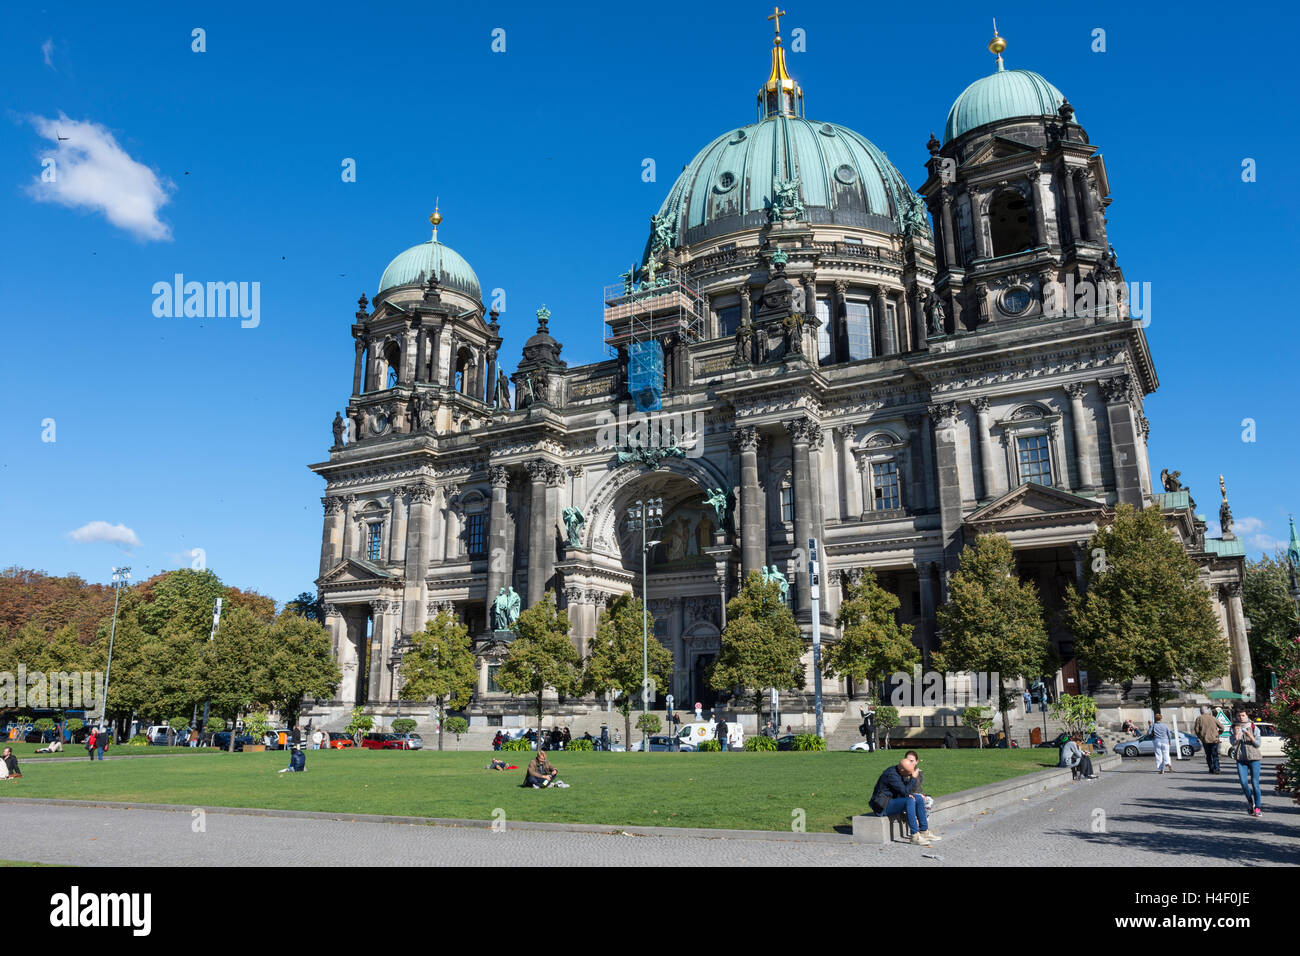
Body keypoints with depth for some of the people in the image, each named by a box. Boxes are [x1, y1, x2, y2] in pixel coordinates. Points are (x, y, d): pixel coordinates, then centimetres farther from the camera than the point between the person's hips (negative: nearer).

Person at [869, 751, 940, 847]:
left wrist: (909, 794, -5)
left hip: (893, 801, 10)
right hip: (883, 807, -10)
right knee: (909, 801, -30)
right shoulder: (891, 774, -23)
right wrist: (914, 778, -17)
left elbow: (904, 791, 16)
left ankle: (924, 832, 2)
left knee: (919, 798, 0)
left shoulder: (899, 773, 7)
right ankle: (915, 837, -31)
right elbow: (904, 791, -24)